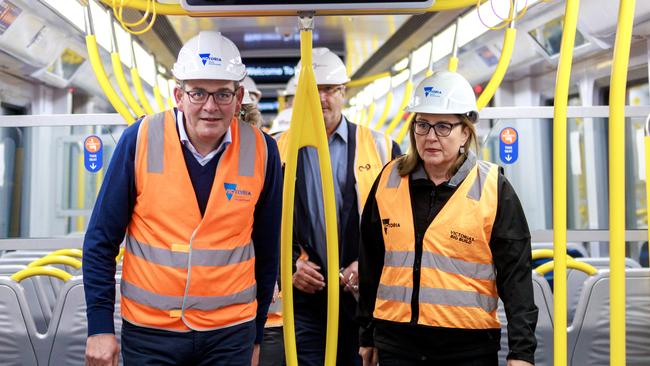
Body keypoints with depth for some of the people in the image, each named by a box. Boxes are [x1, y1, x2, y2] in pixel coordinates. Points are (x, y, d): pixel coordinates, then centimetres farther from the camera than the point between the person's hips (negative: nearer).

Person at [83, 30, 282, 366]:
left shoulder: (261, 151, -6)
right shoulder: (140, 140, -10)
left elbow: (266, 251, 4)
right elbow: (100, 240, -3)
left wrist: (255, 335, 9)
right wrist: (100, 327, -5)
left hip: (231, 333, 1)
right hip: (148, 330, 0)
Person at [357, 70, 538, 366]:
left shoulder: (493, 189, -5)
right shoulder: (389, 180, 5)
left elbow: (515, 273, -5)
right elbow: (370, 265, 11)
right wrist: (367, 335, 14)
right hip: (396, 340, 3)